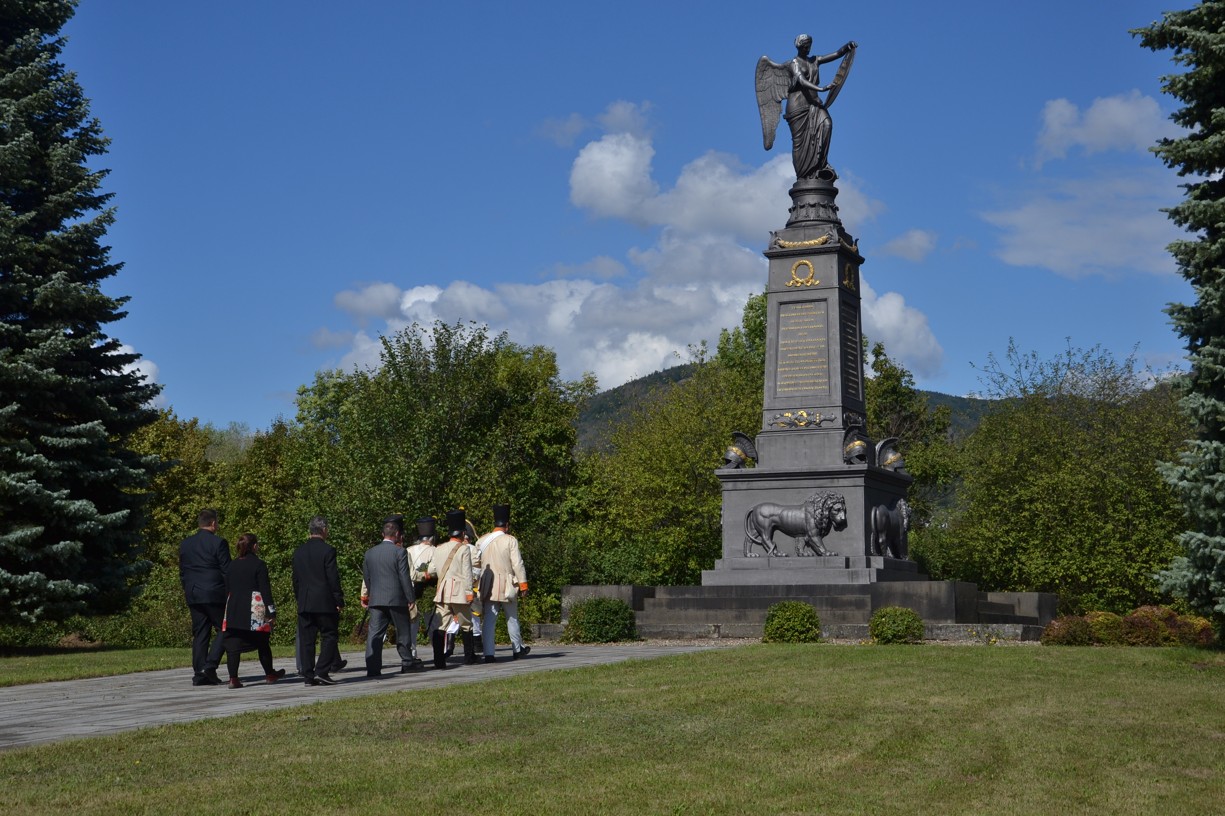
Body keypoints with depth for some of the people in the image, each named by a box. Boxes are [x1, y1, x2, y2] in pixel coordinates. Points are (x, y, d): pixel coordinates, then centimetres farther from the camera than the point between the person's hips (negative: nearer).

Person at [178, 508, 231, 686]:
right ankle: (210, 665, -12)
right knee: (224, 630, 3)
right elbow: (226, 571, -8)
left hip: (193, 596, 6)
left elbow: (182, 571, 14)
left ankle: (198, 674, 5)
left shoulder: (185, 544, 10)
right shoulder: (218, 543, -8)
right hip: (215, 594, -6)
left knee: (200, 634, 8)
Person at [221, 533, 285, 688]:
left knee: (233, 644, 0)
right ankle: (269, 674, 25)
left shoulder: (232, 565, 9)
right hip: (254, 610, -4)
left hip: (233, 609, 4)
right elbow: (265, 589, -10)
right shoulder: (258, 564, -7)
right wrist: (271, 610, -7)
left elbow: (227, 587, 13)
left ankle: (233, 678, -9)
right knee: (262, 643, 11)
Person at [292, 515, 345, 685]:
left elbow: (295, 579, 12)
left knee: (306, 640, 6)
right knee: (329, 636, 2)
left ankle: (309, 676, 5)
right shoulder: (327, 550, -9)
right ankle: (322, 672, -7)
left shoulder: (299, 551, 9)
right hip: (325, 602, -5)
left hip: (304, 603, 5)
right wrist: (339, 601, -5)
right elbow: (333, 578, -11)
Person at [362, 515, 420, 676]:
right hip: (396, 599, -4)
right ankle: (407, 662, 21)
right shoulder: (399, 552, -8)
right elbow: (405, 578, -9)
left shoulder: (370, 553, 8)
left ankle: (372, 667, -8)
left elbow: (366, 578, 14)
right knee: (403, 631, 11)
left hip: (376, 600, 4)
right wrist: (411, 599, -3)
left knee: (375, 633, -1)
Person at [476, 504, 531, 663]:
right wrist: (523, 583, -4)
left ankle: (489, 654, -6)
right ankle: (517, 649, 25)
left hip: (488, 586, 3)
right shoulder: (510, 540, -7)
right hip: (507, 585, -3)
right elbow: (517, 564, -9)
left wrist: (477, 582, 18)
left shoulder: (482, 541, 6)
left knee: (489, 620, 1)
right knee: (512, 618, 13)